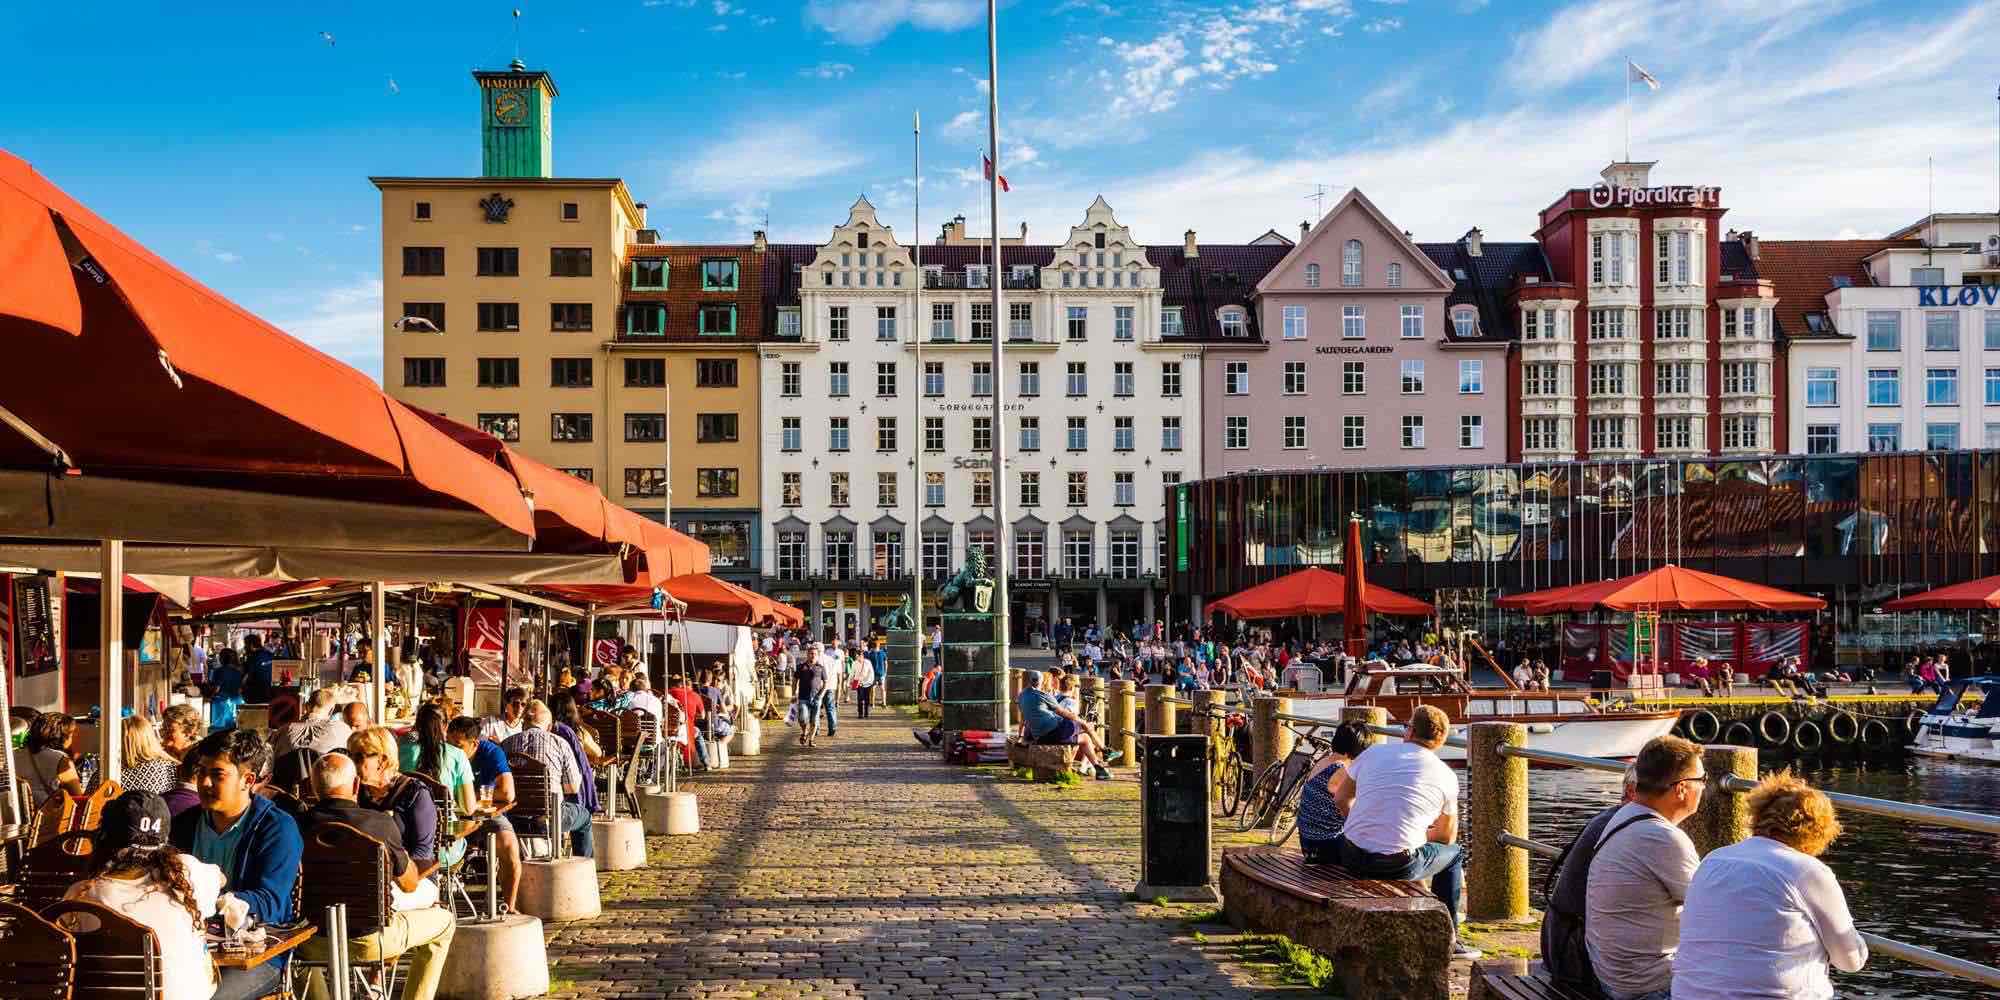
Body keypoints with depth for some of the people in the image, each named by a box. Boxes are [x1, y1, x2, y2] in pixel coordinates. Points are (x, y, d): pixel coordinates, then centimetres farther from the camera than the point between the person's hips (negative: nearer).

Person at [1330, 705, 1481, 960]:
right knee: (1453, 853, 25)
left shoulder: (1374, 752, 7)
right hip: (1399, 866, -3)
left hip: (1352, 859, 3)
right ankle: (1447, 940, 28)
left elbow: (1341, 798, 18)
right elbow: (1447, 836, 14)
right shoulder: (1445, 776, 2)